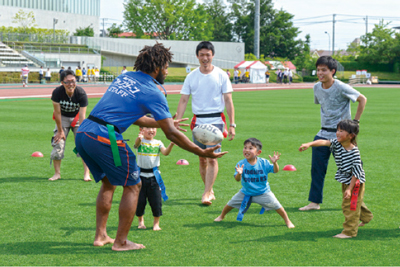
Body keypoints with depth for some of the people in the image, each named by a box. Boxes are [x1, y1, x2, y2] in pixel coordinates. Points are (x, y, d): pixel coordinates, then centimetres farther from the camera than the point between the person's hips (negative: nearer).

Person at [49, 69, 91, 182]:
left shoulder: (81, 94, -29)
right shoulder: (57, 92, -26)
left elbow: (82, 116, -28)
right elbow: (57, 113, -17)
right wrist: (60, 131, -11)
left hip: (77, 118, -1)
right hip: (62, 118, 1)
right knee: (58, 144, -6)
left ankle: (86, 174, -5)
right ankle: (57, 173, 10)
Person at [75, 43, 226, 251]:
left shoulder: (124, 78, 21)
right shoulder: (152, 92, -2)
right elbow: (171, 134, -5)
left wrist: (164, 122, 41)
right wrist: (202, 153, 1)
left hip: (82, 133, 8)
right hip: (104, 137, -8)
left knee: (108, 183, 26)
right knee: (133, 186, 9)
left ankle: (100, 236, 26)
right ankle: (120, 242, 11)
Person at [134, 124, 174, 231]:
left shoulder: (158, 143, 3)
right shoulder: (141, 141, -4)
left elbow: (165, 152, -12)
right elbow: (136, 144, -27)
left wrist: (171, 144, -32)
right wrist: (139, 138, -52)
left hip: (154, 175, 1)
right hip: (141, 175, -1)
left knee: (156, 200, -1)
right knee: (140, 200, 4)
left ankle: (156, 223, 14)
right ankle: (141, 221, 25)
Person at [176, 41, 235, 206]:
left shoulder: (221, 75, 1)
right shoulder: (191, 76, 6)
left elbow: (228, 101, 1)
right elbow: (183, 101, 6)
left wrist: (232, 124, -5)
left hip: (216, 120, -3)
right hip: (198, 121, 3)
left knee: (212, 158, -13)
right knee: (202, 159, 8)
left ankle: (206, 194, -14)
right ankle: (210, 190, 22)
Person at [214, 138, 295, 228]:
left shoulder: (263, 163, -17)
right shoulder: (241, 164, -18)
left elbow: (275, 170, -20)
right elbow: (237, 179, -25)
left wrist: (274, 163, -40)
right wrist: (239, 174, -49)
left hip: (263, 192, -1)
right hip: (246, 192, 1)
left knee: (275, 205, -9)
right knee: (231, 203, 7)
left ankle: (287, 221, 13)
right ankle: (222, 216, 37)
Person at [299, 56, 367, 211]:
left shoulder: (341, 88, -17)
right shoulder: (317, 88, 2)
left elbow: (362, 99, -8)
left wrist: (355, 121, -8)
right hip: (323, 134, 6)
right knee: (317, 168, 2)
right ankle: (315, 202, 9)